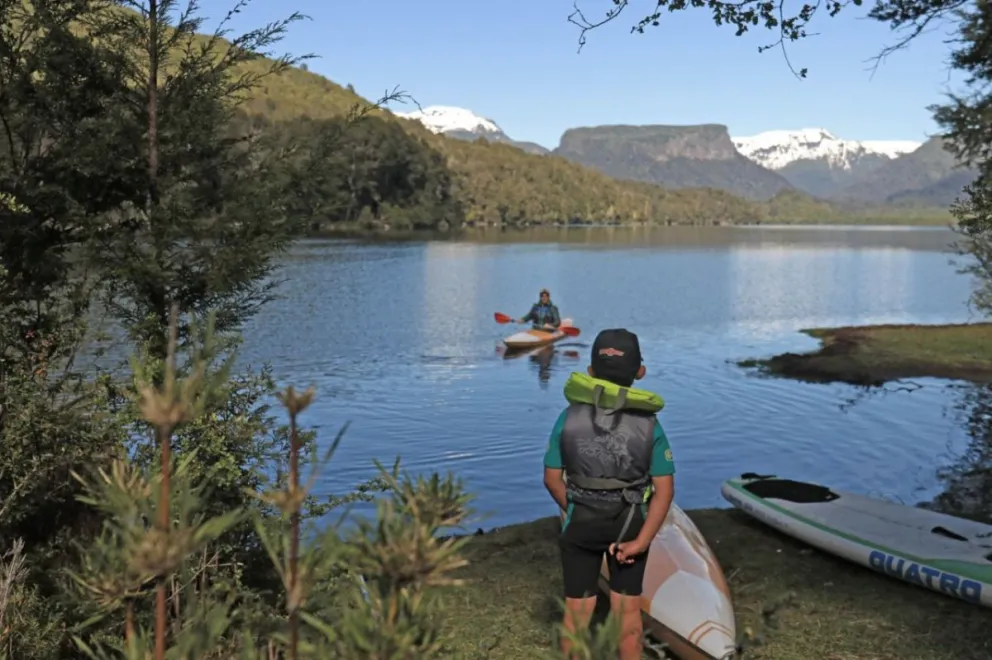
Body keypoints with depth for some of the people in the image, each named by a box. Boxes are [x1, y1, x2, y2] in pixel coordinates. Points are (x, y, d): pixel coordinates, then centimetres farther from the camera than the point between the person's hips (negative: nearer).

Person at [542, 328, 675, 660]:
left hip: (579, 524, 0)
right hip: (630, 525, 0)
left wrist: (575, 511, 9)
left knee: (577, 610, 14)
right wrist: (641, 541, -14)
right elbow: (665, 489, -16)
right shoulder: (649, 424, -14)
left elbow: (552, 478, -7)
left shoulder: (569, 417, -14)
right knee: (628, 610, 16)